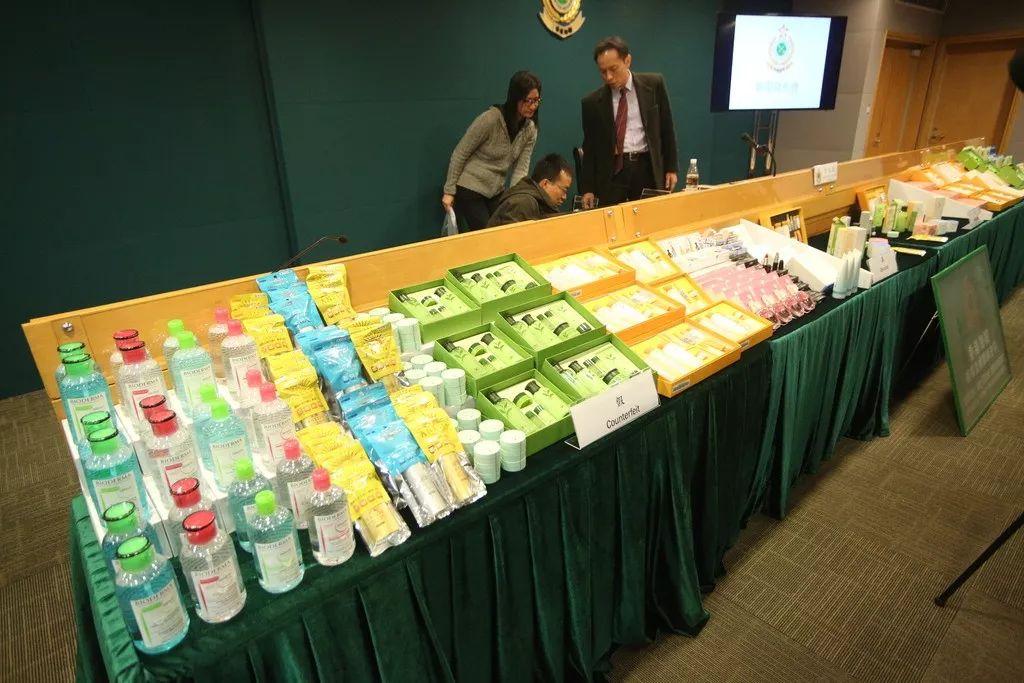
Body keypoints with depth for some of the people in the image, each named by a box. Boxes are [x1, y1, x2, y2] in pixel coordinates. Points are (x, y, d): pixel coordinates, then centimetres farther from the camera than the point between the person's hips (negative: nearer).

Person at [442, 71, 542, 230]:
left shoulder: (530, 129, -2)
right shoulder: (490, 119, -20)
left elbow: (521, 168, -5)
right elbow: (459, 154, -14)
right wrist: (449, 191, -12)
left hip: (496, 192, 6)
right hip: (469, 190, -6)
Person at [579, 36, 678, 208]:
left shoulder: (654, 84, 3)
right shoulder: (592, 102, 3)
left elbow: (667, 129, 8)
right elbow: (590, 147, 6)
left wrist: (671, 168, 4)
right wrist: (587, 189, 2)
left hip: (647, 168, 0)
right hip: (612, 172, 0)